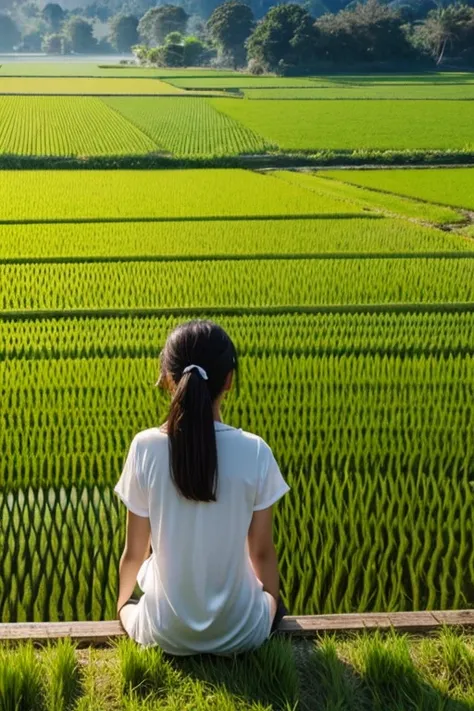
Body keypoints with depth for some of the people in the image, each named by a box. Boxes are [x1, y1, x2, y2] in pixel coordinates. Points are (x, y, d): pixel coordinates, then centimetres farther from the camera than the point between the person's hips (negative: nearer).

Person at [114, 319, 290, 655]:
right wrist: (273, 602, 17)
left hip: (167, 633, 1)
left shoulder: (146, 447, -16)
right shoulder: (254, 452, -16)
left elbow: (134, 552, -6)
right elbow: (262, 552, -5)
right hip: (240, 631, 0)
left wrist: (122, 606, 16)